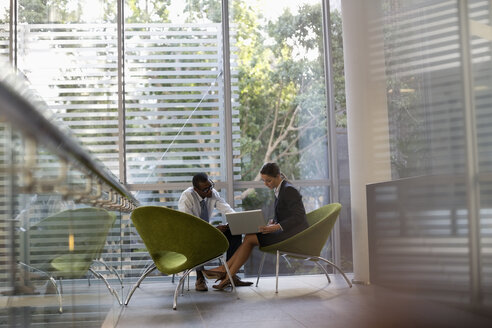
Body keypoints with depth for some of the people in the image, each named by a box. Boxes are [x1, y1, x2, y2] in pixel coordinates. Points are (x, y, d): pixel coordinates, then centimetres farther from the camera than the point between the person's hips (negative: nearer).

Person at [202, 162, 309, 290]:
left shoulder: (289, 190, -16)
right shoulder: (279, 189, 13)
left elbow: (299, 216, -22)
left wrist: (276, 227, -28)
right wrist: (272, 222, -1)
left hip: (294, 234, -9)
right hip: (285, 232, 9)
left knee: (250, 239, -13)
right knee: (249, 237, -4)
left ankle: (227, 275, -5)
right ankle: (225, 271, -6)